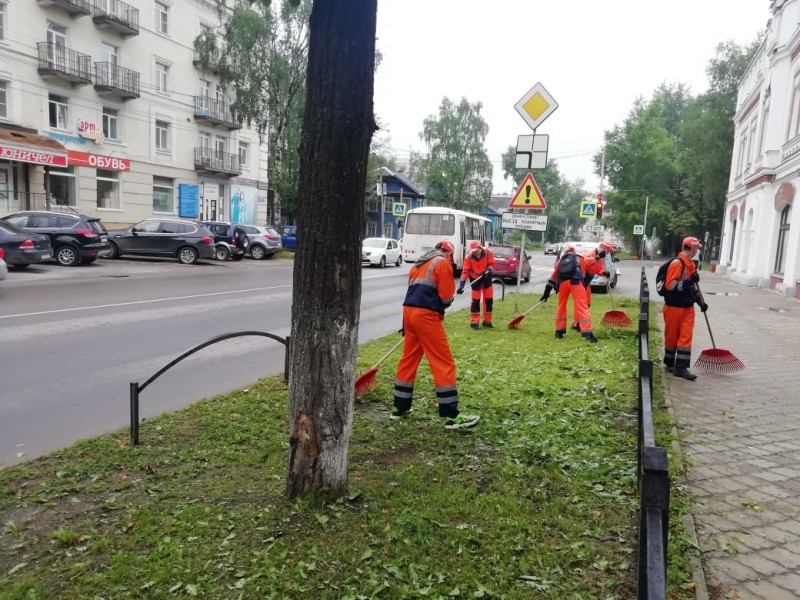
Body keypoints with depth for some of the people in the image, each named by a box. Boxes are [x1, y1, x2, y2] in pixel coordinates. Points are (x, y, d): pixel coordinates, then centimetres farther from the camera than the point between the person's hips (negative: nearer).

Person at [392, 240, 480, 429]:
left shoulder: (419, 264, 24)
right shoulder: (443, 263, 0)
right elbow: (446, 297, -5)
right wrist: (444, 304, 15)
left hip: (409, 311, 8)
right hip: (426, 315, -8)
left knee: (408, 359, 17)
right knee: (444, 363, -4)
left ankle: (400, 408, 24)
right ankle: (452, 416, -3)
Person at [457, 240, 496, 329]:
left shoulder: (488, 252, -21)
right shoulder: (468, 257, -22)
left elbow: (491, 264, -9)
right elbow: (465, 271, -22)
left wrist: (488, 269, -33)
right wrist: (462, 285, -30)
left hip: (486, 277, 2)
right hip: (475, 279, -2)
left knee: (489, 300, 6)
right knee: (475, 300, -3)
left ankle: (487, 321, 20)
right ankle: (474, 322, 6)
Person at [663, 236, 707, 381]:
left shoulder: (690, 264, 12)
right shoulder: (677, 263, -16)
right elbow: (670, 285, -23)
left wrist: (700, 301, 14)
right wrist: (690, 281, -29)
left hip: (688, 307, 8)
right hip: (674, 307, -8)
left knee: (686, 336, 0)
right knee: (672, 336, 5)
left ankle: (681, 368, 1)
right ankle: (670, 364, 22)